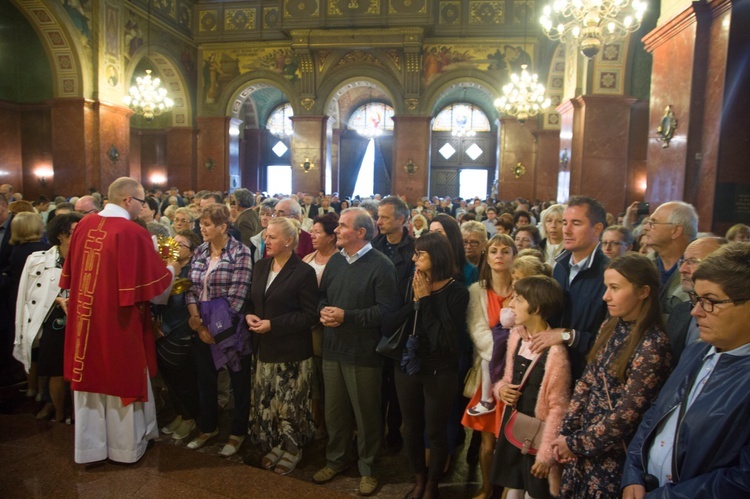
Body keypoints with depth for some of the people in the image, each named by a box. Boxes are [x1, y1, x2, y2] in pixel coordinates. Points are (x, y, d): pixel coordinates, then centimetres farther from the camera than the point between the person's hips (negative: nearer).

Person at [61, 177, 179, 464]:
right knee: (122, 380, 12)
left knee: (90, 379, 17)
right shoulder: (133, 233, -19)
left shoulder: (84, 225, -1)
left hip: (84, 316, 6)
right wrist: (171, 270, 7)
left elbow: (70, 274, 10)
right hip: (119, 321, -5)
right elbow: (154, 283, -13)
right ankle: (125, 446, 28)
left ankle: (90, 447, 31)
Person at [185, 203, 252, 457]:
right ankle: (208, 427, 40)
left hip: (230, 329, -6)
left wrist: (216, 328, -15)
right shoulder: (199, 252, 7)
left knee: (239, 383, 9)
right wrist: (196, 320, -9)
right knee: (205, 380, 19)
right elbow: (191, 288, 5)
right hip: (202, 329, 6)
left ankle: (238, 433, 28)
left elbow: (236, 296, -17)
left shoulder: (240, 253, -12)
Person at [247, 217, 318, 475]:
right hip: (265, 347, 6)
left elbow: (310, 315, -15)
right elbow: (252, 300, 16)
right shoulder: (260, 266, 7)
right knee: (265, 402, 14)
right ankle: (275, 445, 34)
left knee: (290, 404, 7)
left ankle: (293, 448, 28)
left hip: (292, 351, -6)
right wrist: (249, 315, -6)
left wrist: (272, 325, -19)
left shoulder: (304, 272, -14)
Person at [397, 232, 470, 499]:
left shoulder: (457, 292, -14)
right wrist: (415, 300, -13)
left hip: (440, 373, -4)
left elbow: (446, 340, -22)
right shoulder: (412, 284, -3)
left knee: (435, 431, 11)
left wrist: (425, 301, -20)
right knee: (411, 428, 18)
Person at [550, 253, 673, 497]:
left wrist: (575, 443, -11)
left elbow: (626, 414, -20)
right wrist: (566, 432, -2)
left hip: (613, 456, -6)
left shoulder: (653, 345, -21)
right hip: (583, 437, 6)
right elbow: (586, 382, 3)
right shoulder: (610, 327, 1)